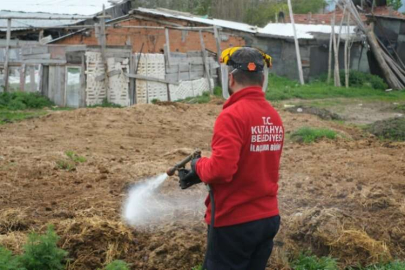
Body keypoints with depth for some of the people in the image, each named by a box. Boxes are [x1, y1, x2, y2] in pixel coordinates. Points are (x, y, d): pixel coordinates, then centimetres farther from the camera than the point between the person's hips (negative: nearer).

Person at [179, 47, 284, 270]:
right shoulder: (274, 117, 6)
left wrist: (199, 166, -5)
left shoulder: (232, 116, -19)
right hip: (269, 218, 7)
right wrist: (201, 176, 8)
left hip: (235, 223, -7)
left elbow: (221, 169, -27)